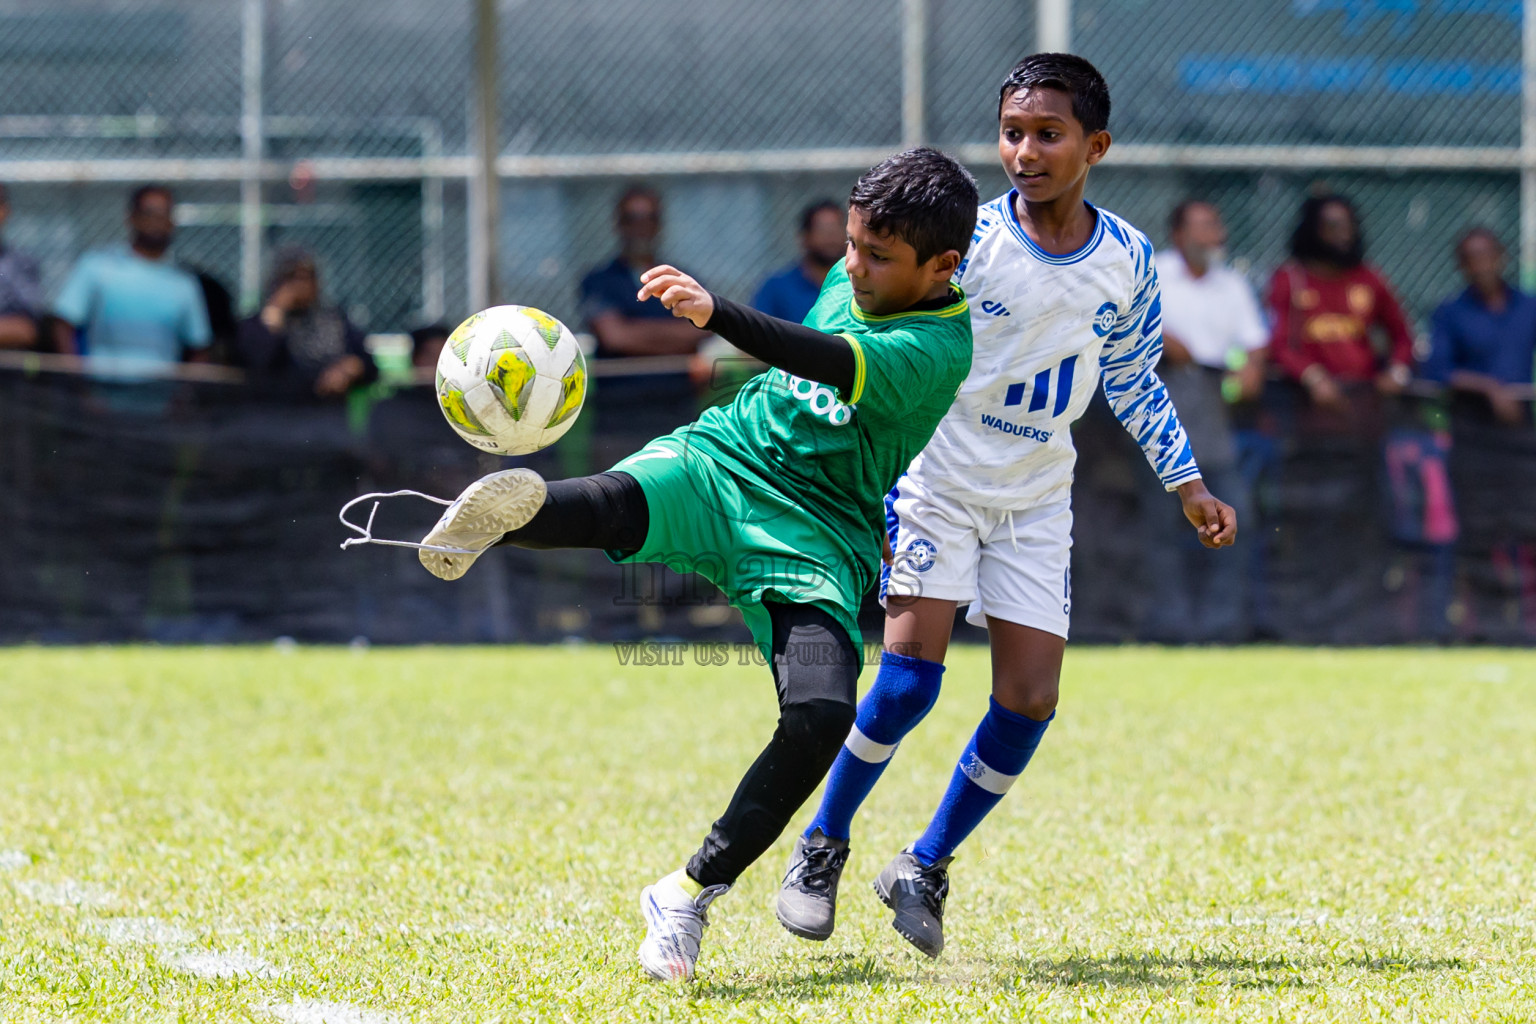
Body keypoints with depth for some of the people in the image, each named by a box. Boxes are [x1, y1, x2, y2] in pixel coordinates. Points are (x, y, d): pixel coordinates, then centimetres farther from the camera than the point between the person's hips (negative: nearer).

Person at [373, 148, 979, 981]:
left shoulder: (939, 347, -13)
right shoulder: (849, 280, 10)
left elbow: (836, 367, -31)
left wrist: (715, 313, -44)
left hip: (817, 544, -4)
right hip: (724, 457, 4)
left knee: (822, 717, -27)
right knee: (607, 505, -33)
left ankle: (690, 893, -15)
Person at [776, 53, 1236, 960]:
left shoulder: (1128, 260, -2)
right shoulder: (967, 241, -14)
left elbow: (1134, 382, 14)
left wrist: (1189, 486, 12)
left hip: (1037, 501, 4)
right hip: (939, 482, -4)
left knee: (1031, 699, -5)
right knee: (911, 670, -17)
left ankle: (926, 867, 13)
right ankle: (823, 845, 4)